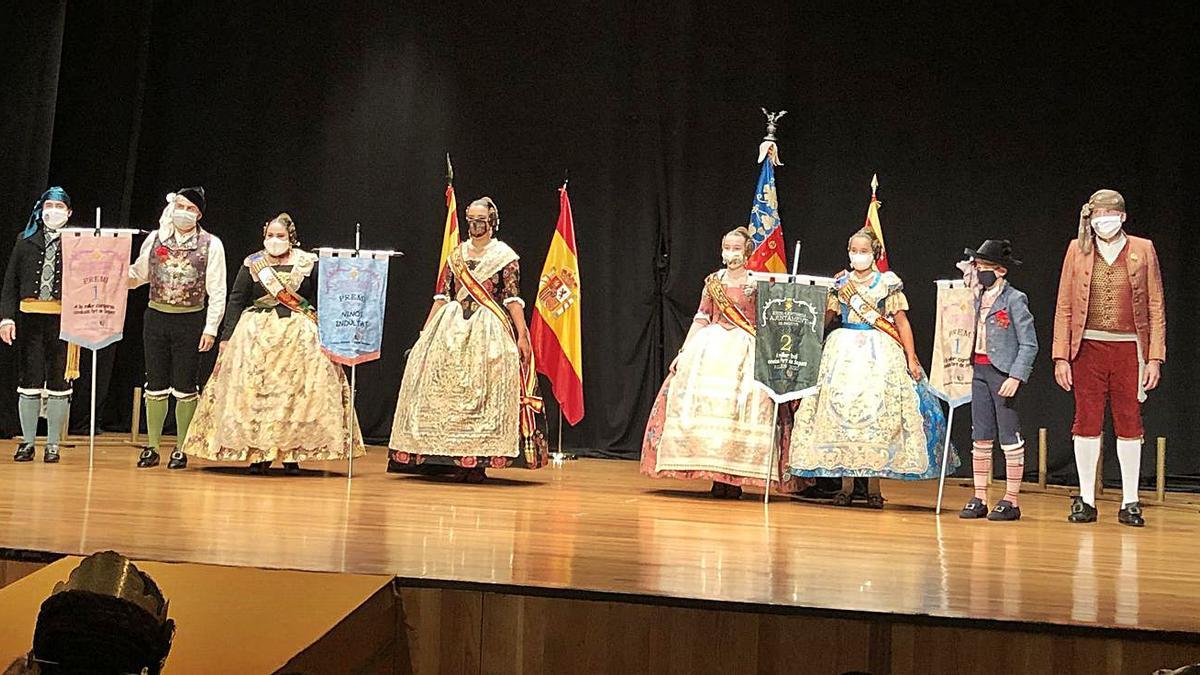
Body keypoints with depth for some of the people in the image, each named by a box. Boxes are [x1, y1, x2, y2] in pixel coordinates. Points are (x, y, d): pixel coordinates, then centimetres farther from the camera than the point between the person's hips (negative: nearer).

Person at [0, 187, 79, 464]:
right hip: (30, 318, 2)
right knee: (29, 381, 6)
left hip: (64, 319, -2)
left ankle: (53, 444, 12)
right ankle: (27, 442, 15)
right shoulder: (25, 240, 10)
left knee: (59, 383, 3)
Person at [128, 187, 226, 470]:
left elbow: (217, 291, -4)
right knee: (155, 385, 7)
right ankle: (151, 448, 14)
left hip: (190, 320, -3)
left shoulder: (211, 244, -2)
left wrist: (211, 329, -9)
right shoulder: (155, 239, 6)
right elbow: (137, 276, 13)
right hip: (156, 317, 3)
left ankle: (181, 450, 11)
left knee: (185, 388, 2)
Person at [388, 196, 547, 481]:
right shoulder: (456, 255, 13)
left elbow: (513, 298, -5)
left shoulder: (505, 256, 1)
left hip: (489, 329, -4)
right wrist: (425, 332, 10)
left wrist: (522, 335, -14)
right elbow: (443, 296, 14)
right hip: (453, 328, 4)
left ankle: (480, 461, -5)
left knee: (485, 390, -9)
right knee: (450, 390, -2)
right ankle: (459, 460, 4)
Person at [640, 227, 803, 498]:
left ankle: (735, 478, -8)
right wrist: (683, 352, 7)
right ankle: (716, 476, -3)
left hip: (746, 351, -3)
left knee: (739, 404, -16)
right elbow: (701, 319, 12)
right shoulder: (713, 281, 11)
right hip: (710, 347, 3)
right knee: (705, 402, -9)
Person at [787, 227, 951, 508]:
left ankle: (874, 487, 1)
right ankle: (846, 485, 4)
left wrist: (911, 358, -4)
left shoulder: (888, 282, 3)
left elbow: (902, 322, 1)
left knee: (876, 414, -6)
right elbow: (825, 319, 9)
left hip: (880, 354, -2)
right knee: (841, 412, -2)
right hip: (844, 351, 3)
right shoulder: (840, 282, 10)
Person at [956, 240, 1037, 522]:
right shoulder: (978, 298, 12)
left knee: (1009, 438, 0)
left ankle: (1011, 501, 5)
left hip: (1003, 371, -7)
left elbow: (1029, 344, -11)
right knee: (980, 438, 9)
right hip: (979, 370, 7)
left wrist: (1016, 377, -17)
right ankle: (979, 499, 14)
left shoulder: (1014, 300, -8)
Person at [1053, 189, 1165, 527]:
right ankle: (1086, 501, 12)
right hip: (1088, 347, 1)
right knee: (1086, 423, 3)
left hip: (1128, 348, 0)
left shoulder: (1143, 250, 5)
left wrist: (1154, 357, -2)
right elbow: (1064, 307, 6)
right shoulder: (1078, 249, 7)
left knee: (1129, 424, 2)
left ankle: (1130, 503, 10)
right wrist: (1061, 357, -1)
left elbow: (1156, 308, 5)